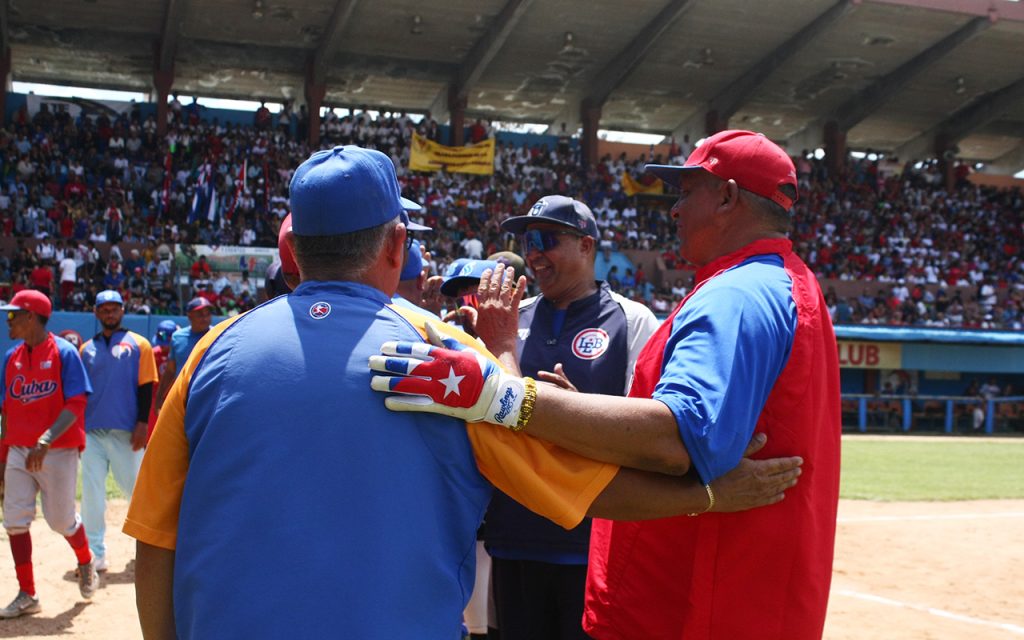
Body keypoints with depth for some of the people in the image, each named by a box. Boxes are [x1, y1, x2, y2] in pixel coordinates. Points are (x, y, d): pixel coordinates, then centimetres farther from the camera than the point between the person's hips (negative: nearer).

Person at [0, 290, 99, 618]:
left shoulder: (64, 352, -9)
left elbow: (76, 404, -17)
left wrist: (45, 441, -28)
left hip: (58, 451, -5)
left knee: (61, 520, 3)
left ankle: (86, 564, 34)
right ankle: (27, 595, 10)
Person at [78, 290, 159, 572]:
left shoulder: (138, 344, 4)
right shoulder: (87, 349, 14)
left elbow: (146, 386, -2)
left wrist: (142, 422, -11)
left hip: (126, 432, -3)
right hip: (91, 431, 3)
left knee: (134, 488, 1)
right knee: (91, 494, 1)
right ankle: (95, 554, 7)